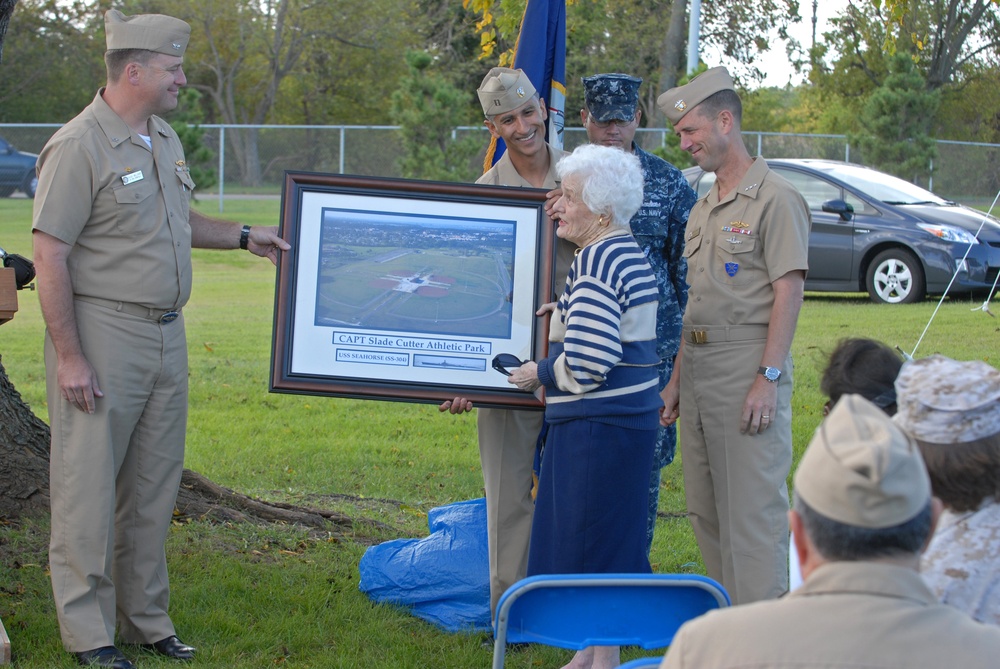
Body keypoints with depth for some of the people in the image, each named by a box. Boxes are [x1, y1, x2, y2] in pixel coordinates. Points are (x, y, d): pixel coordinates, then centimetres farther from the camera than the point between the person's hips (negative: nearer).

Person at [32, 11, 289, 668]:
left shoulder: (165, 139, 13)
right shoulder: (79, 147, -14)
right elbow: (50, 255, -17)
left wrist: (244, 237, 23)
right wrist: (68, 356, -20)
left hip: (166, 335, 8)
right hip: (102, 332, -8)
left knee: (154, 485, 13)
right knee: (90, 486, -2)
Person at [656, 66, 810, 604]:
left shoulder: (775, 198, -7)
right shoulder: (703, 209, 20)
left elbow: (788, 291, -13)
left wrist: (768, 377, -20)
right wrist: (677, 380, 18)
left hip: (748, 368, -9)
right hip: (698, 366, 9)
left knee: (753, 505, -8)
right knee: (704, 509, 11)